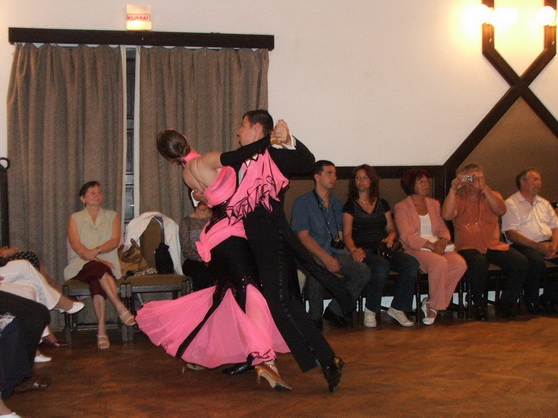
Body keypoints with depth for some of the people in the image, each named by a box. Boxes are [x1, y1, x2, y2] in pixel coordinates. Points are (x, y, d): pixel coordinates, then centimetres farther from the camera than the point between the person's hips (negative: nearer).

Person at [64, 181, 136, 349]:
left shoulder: (112, 216, 17)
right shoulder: (75, 218, 13)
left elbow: (115, 241, 1)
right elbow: (75, 245, -2)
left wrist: (96, 251, -17)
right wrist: (93, 258, -18)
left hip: (107, 264, 1)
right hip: (81, 266, -1)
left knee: (96, 281, -36)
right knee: (96, 268, -38)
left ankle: (101, 330, -45)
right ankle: (120, 307, -48)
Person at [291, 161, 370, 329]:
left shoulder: (337, 204, 21)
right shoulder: (303, 202, 1)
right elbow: (303, 236, -8)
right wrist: (326, 258, -19)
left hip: (336, 252, 5)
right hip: (312, 254, -5)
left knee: (363, 271, -21)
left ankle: (335, 310, -5)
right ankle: (315, 317, -12)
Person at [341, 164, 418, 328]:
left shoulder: (382, 204, 22)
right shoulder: (350, 205, 10)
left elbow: (392, 229, 22)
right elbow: (347, 234, 1)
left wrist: (390, 237, -4)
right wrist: (353, 250, -20)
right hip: (364, 250, -4)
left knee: (411, 263, -26)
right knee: (381, 266, -38)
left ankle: (397, 308, -18)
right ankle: (370, 311, -22)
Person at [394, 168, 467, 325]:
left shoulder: (434, 204, 22)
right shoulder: (401, 207, 3)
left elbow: (443, 228, 17)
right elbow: (406, 236, -8)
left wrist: (443, 240, -8)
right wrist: (430, 245, -19)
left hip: (438, 246, 6)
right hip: (415, 249, -5)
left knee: (460, 263, -25)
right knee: (439, 263, -36)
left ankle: (432, 305, -13)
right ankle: (435, 304, -16)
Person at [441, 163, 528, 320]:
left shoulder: (492, 196, 16)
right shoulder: (457, 198, 10)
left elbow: (500, 210, -8)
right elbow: (447, 215, -12)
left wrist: (484, 187, -16)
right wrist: (453, 188, -15)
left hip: (494, 245, 3)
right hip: (468, 247, -3)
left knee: (521, 262, -21)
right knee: (479, 262, -36)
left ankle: (506, 303, -3)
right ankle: (479, 306, -15)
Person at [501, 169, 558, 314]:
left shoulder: (544, 203, 24)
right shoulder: (511, 203, 1)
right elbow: (511, 234, -10)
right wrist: (538, 246, -18)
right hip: (524, 246, -6)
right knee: (536, 260, -38)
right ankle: (531, 301, -15)